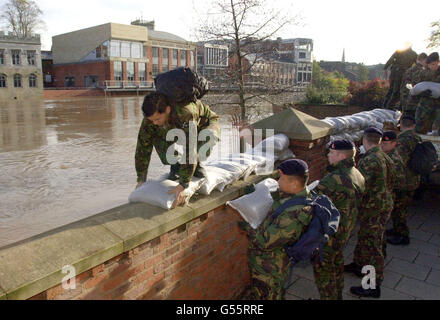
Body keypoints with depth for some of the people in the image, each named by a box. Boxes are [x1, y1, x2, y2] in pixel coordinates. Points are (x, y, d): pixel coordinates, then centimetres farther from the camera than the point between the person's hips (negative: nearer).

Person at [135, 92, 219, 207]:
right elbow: (143, 147, -19)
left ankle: (197, 164, -7)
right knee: (156, 137, -26)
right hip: (178, 130, 4)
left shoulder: (186, 113, -45)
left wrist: (182, 186, -49)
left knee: (208, 137, -39)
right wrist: (141, 180, -19)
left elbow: (190, 151, -47)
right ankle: (176, 165, 0)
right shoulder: (150, 117, -27)